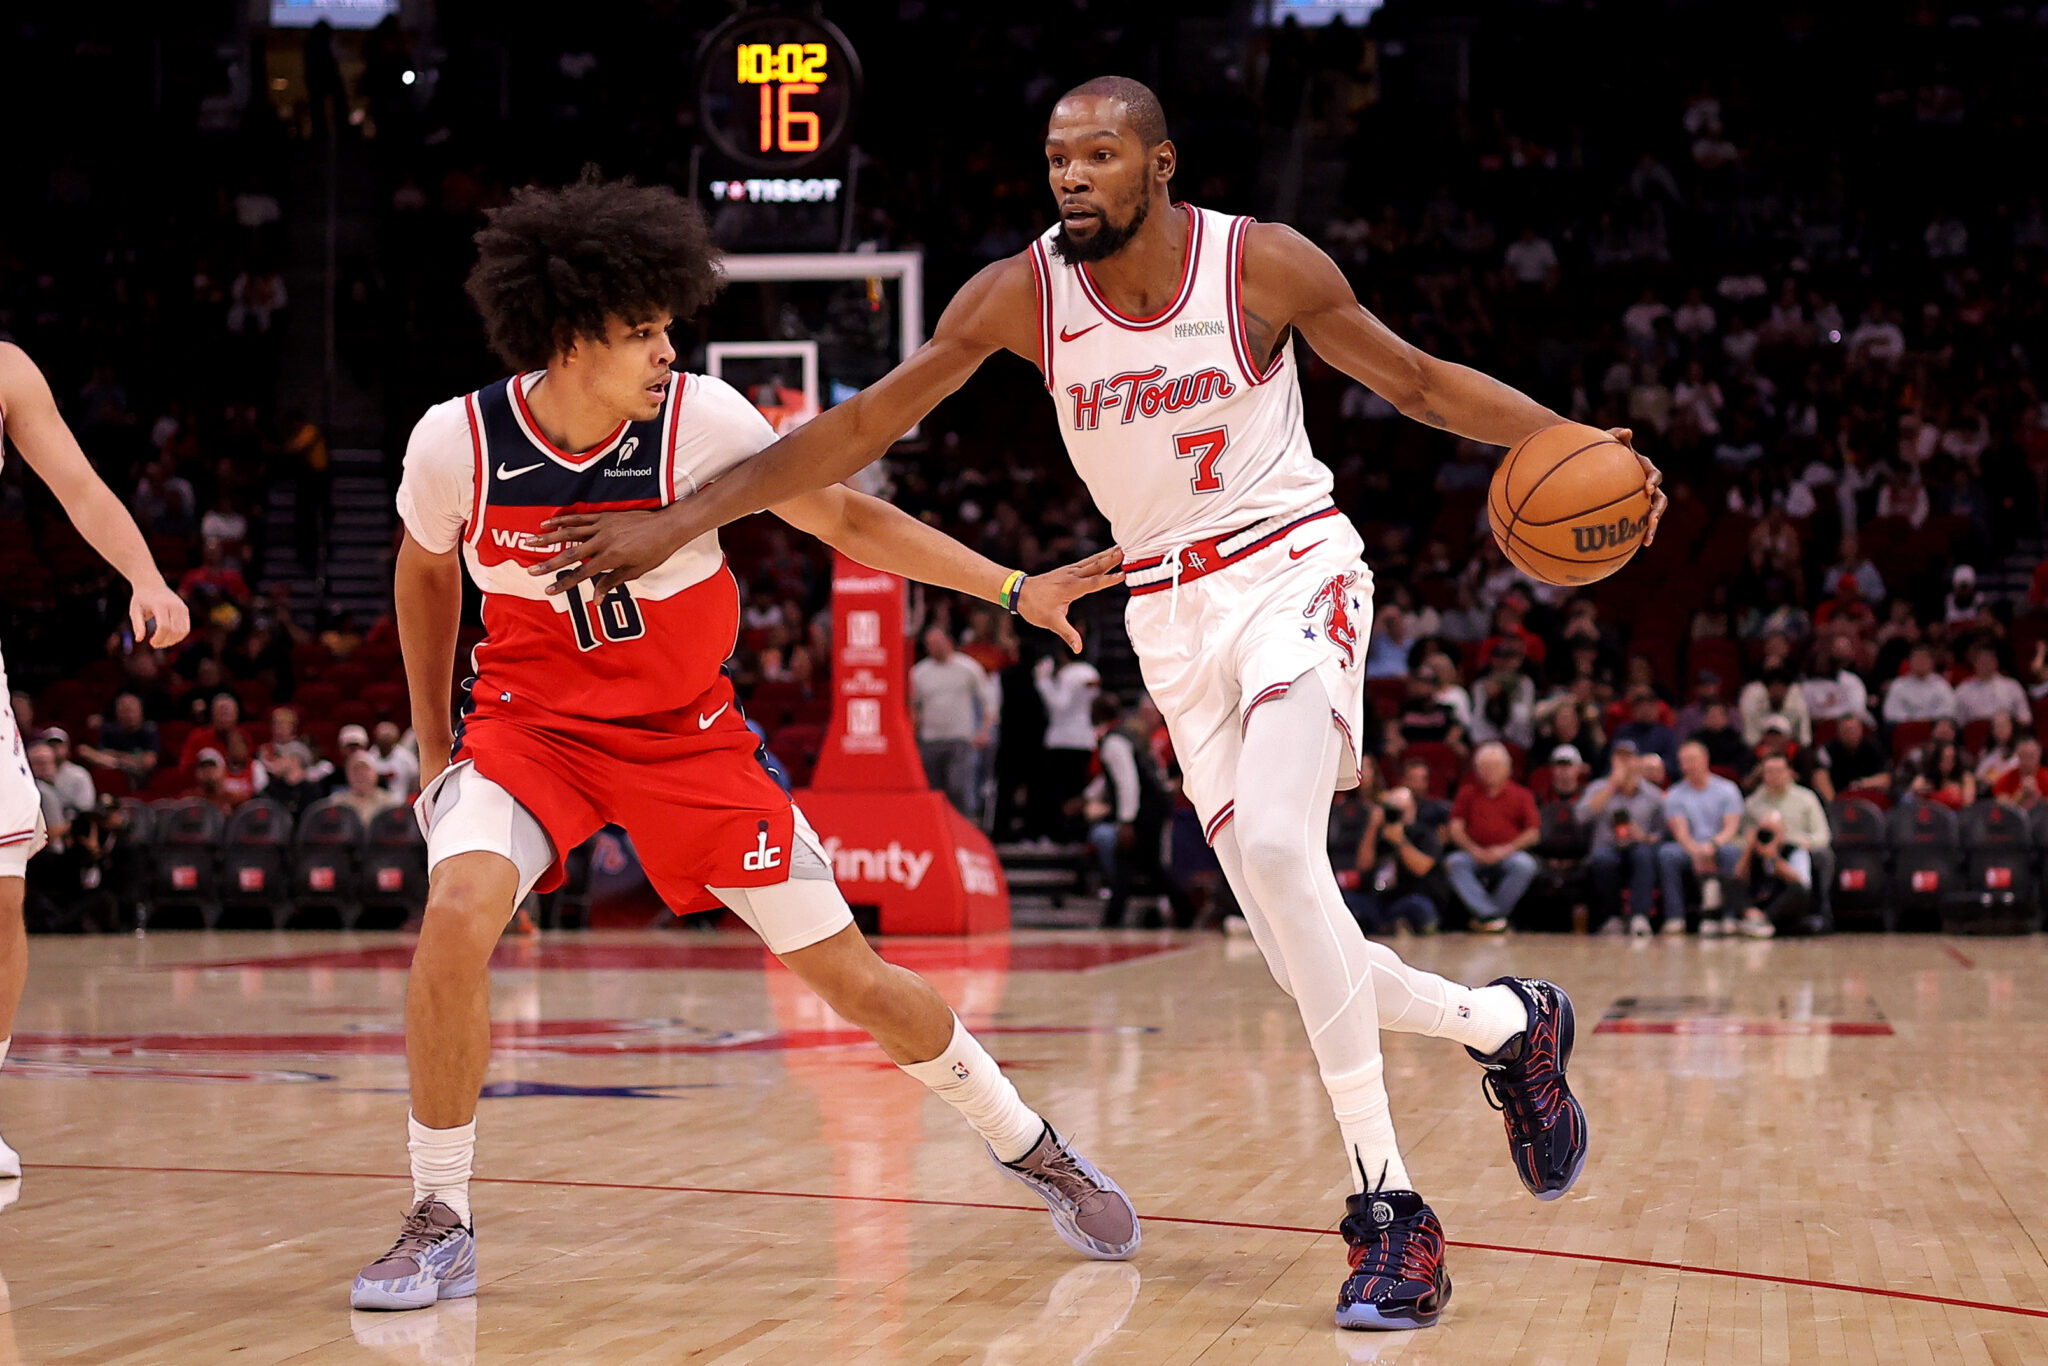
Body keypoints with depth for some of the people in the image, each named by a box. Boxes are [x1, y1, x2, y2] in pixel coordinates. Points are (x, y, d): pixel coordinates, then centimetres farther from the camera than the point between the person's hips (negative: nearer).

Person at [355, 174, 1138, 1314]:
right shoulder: (456, 443, -17)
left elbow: (843, 515, -5)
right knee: (458, 916, -29)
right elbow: (426, 569, 6)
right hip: (530, 719, 0)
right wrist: (432, 744, 11)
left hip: (687, 731, 0)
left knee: (848, 972, 2)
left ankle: (1030, 1147, 27)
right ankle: (441, 1228, -13)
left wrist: (1015, 591, -9)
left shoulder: (701, 418, -19)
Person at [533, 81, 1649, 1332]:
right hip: (1171, 616, 4)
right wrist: (678, 523, -8)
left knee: (1275, 844, -29)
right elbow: (863, 426, -4)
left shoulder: (1263, 264, -12)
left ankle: (1390, 1208, -24)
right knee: (1299, 944, -3)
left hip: (1290, 571, -3)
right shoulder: (1023, 294, -7)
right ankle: (1508, 1025, 28)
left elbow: (1421, 383, -1)